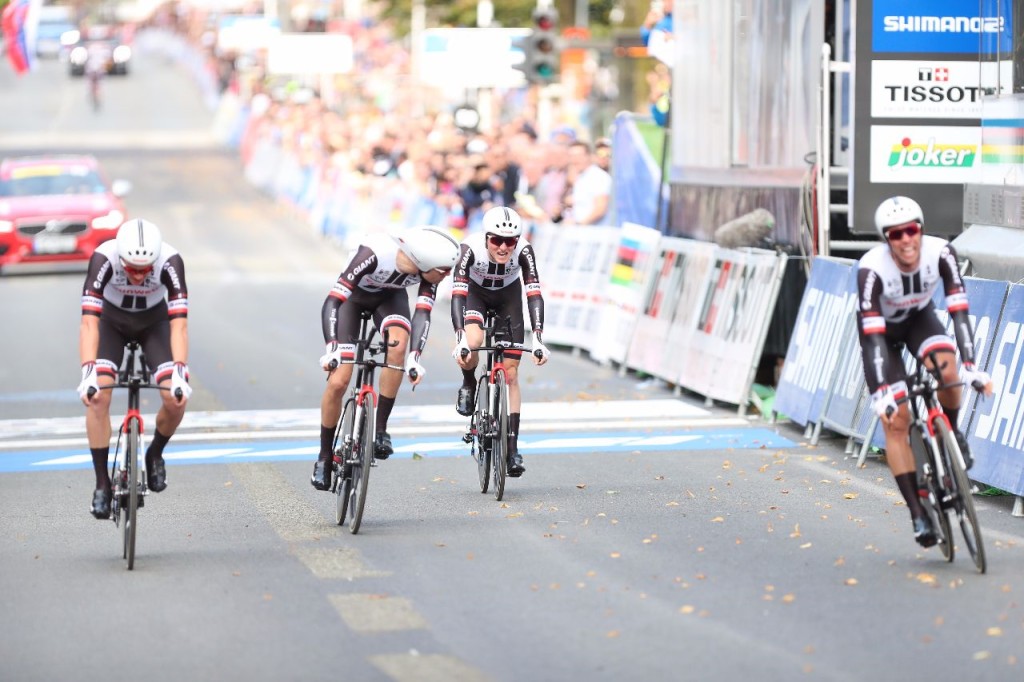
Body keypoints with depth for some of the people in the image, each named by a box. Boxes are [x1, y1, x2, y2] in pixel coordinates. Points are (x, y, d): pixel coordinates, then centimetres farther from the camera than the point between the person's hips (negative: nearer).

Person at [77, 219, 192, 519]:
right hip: (111, 321, -1)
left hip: (154, 322, 1)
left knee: (176, 400, -17)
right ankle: (102, 484, -8)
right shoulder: (103, 258, -35)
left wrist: (180, 374, -45)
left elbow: (179, 324, -35)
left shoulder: (170, 261, -33)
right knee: (97, 396, -21)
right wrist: (88, 373, -47)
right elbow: (89, 321, -38)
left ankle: (155, 454, 14)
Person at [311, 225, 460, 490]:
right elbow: (333, 301, -39)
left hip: (389, 296, 3)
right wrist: (332, 348, -48)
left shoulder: (429, 268, -28)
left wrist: (415, 358, -38)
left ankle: (380, 429, -18)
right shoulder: (375, 253, -41)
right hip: (352, 297, -3)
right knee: (338, 381, -12)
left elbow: (422, 313, -25)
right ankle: (324, 457, 8)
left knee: (398, 344, -30)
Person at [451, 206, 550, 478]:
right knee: (472, 342, -33)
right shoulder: (471, 248, -36)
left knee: (511, 373, -4)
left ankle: (513, 446, 1)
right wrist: (460, 338, -51)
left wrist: (538, 339, -46)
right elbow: (457, 293, -40)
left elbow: (534, 294, -35)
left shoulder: (523, 250, -33)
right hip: (476, 293, -1)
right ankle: (469, 384, 0)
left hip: (509, 296, 1)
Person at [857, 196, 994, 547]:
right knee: (896, 419, -12)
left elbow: (959, 311, -31)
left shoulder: (941, 252, -29)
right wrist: (881, 393, -45)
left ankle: (951, 435, -1)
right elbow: (872, 334, -37)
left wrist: (972, 367, -41)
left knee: (946, 369, -31)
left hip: (920, 318, 2)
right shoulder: (872, 268, -36)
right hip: (882, 329, -2)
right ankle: (918, 514, -7)